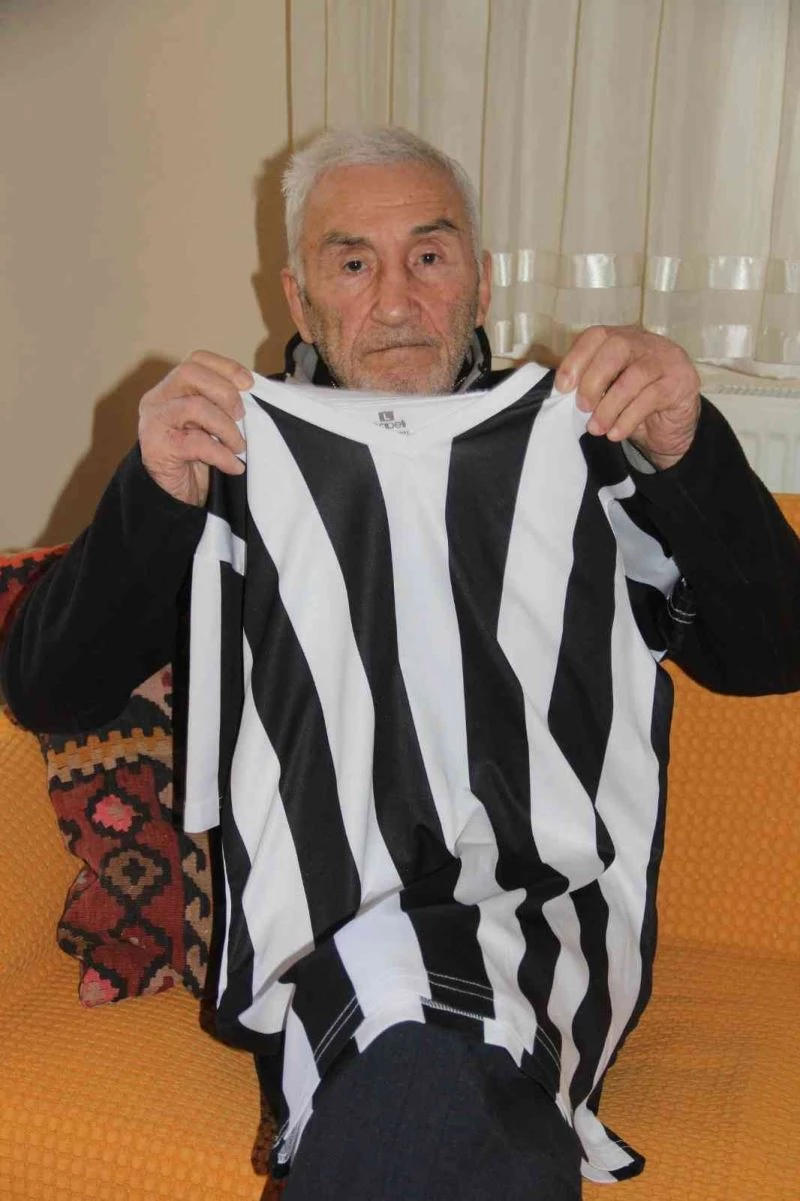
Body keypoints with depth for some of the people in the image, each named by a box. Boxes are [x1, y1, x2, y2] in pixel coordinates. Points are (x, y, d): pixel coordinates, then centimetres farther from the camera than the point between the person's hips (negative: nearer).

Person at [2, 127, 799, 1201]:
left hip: (546, 906, 0)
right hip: (312, 904, 1)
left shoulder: (573, 451, 3)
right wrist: (153, 500, -19)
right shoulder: (238, 458, 5)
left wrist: (687, 454, -20)